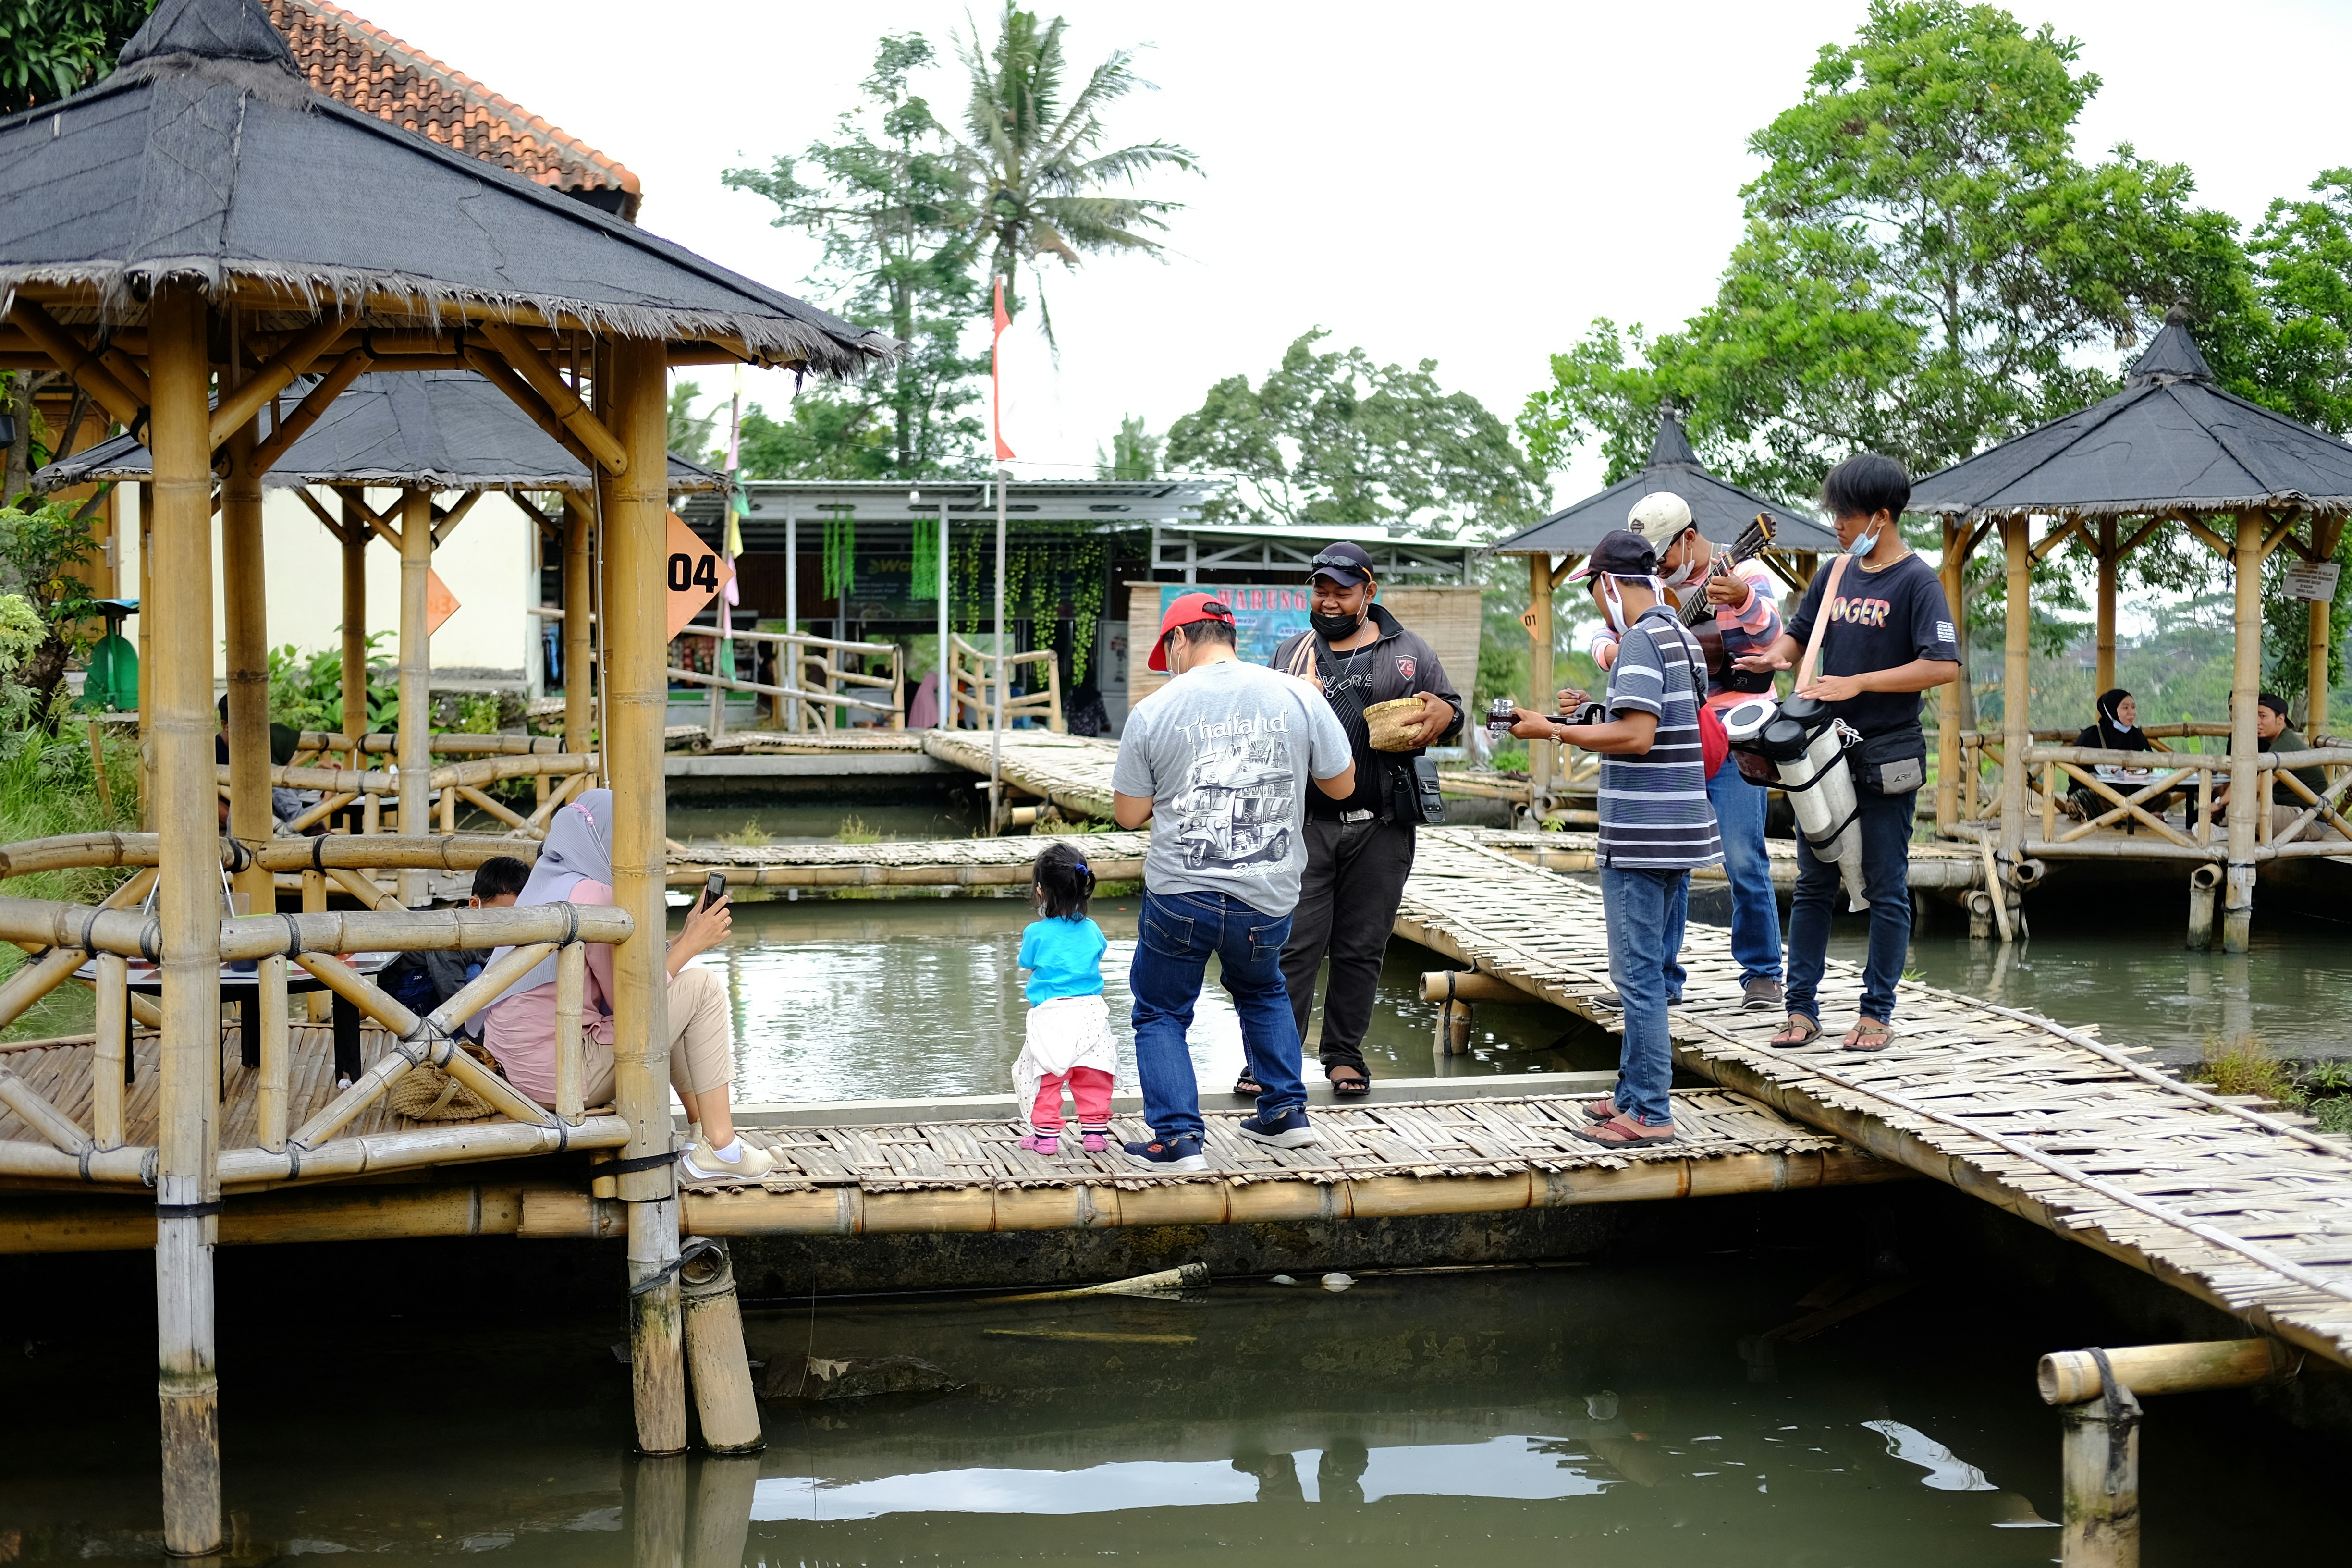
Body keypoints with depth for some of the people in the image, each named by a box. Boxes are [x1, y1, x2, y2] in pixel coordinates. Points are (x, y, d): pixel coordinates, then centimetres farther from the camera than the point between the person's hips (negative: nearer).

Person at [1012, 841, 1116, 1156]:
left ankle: (1045, 1135, 9)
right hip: (1091, 1011, 3)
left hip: (1051, 1014, -3)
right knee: (1093, 1078, 12)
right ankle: (1095, 1131, 15)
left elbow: (1030, 969, 7)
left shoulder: (1036, 933, -7)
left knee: (1045, 1077, 7)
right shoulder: (1092, 930, 3)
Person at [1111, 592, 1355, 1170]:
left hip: (1180, 895, -3)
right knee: (1262, 992, 30)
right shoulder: (1297, 696, -4)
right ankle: (1286, 1112, 28)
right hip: (1269, 899, 3)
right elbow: (1342, 786, 6)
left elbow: (1129, 814, 1)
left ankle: (1178, 1138, 5)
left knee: (1160, 1014, 15)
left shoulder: (1153, 711, -7)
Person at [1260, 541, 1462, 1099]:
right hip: (1307, 823, 0)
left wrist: (1440, 713, -7)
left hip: (1381, 828, 0)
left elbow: (1452, 707, 15)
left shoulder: (1408, 652, 10)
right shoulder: (1292, 653, 14)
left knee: (1362, 948, 7)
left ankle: (1345, 1053, 19)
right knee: (1292, 944, -5)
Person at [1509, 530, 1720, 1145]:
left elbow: (1637, 737, -23)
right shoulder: (1681, 636, 15)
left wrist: (1553, 730, -15)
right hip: (1679, 832, 10)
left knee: (1639, 975, -5)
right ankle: (1634, 1091, 23)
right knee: (1656, 969, 15)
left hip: (1640, 837, -10)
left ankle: (1649, 1113, -2)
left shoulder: (1641, 640, -15)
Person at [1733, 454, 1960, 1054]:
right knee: (1813, 885, 8)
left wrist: (1857, 683, -20)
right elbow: (1798, 635, 19)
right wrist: (1776, 655, -5)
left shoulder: (1917, 582, -9)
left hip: (1884, 761, -6)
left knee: (1885, 889, 3)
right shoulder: (1835, 574, 9)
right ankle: (1802, 1008, 14)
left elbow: (1944, 666, -19)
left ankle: (1877, 1011, 11)